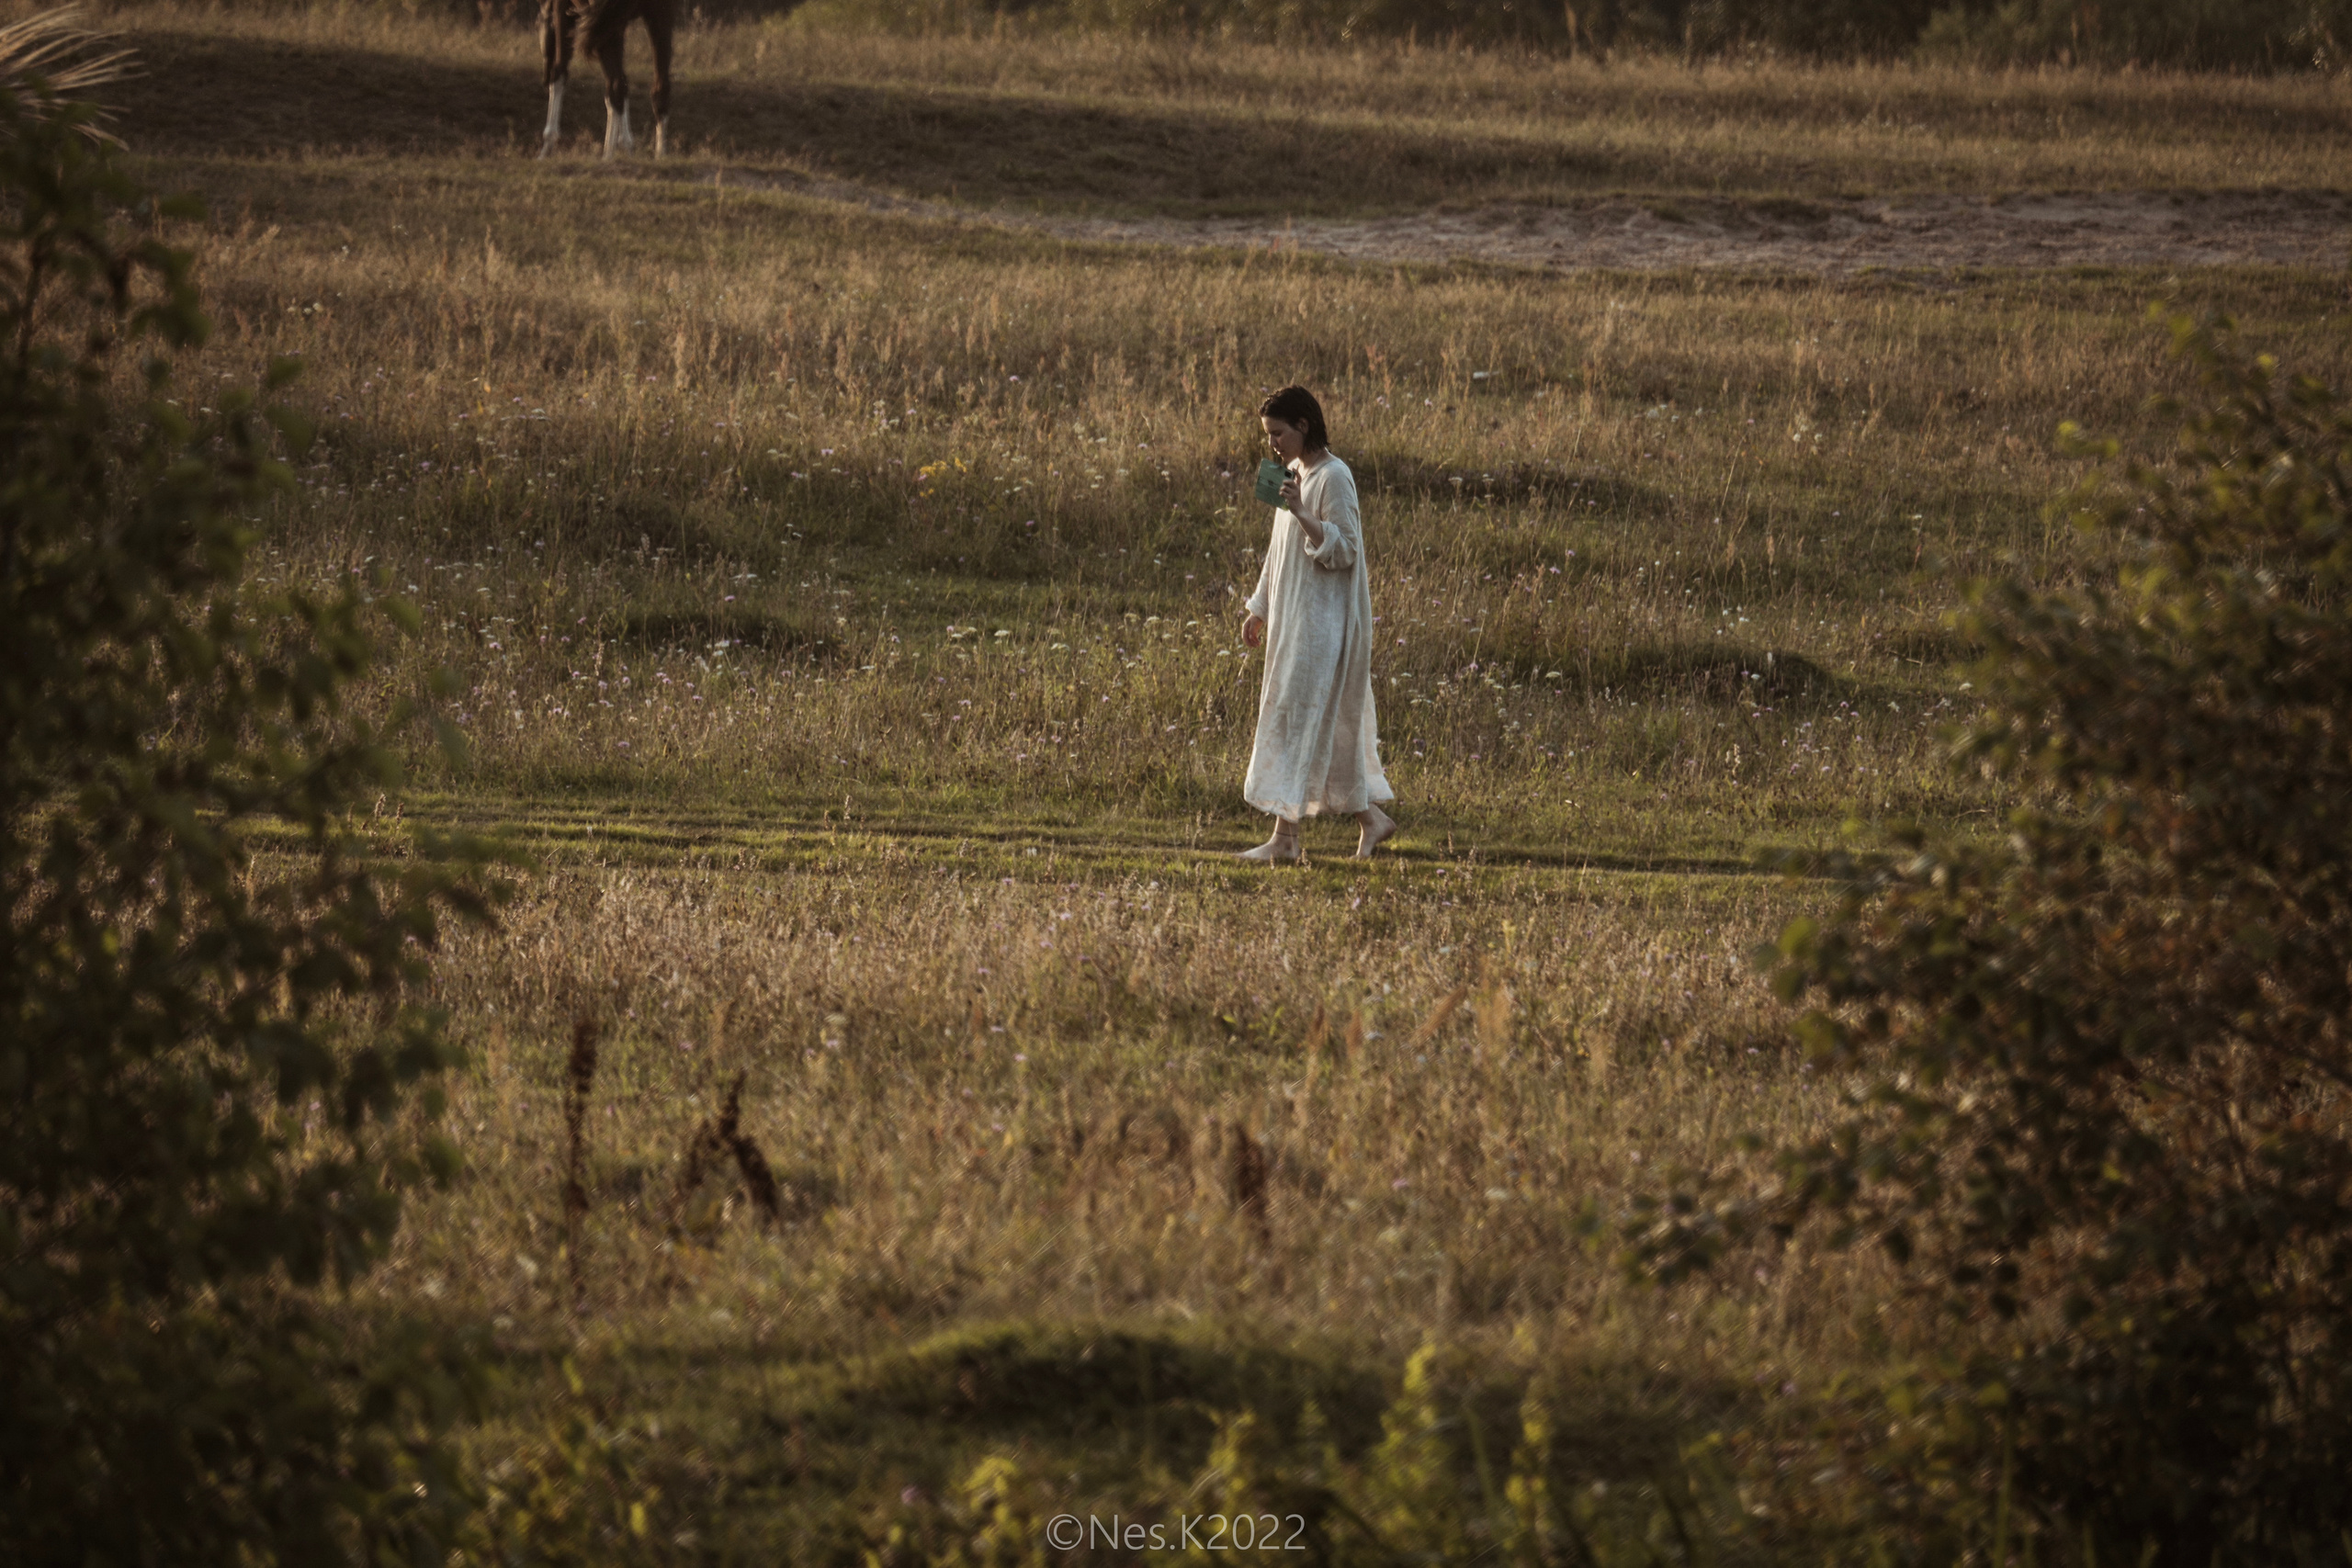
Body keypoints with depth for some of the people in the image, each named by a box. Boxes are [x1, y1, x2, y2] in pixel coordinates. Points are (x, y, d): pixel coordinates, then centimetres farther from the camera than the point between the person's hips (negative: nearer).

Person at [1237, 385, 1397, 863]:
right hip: (1292, 617, 9)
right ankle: (1371, 818, 17)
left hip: (1324, 621, -9)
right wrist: (1260, 609, 20)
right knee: (1334, 729, 11)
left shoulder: (1333, 478, -14)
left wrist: (1301, 513, -28)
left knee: (1297, 717, -10)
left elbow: (1344, 551, -18)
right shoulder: (1293, 474, 12)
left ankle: (1285, 836, -10)